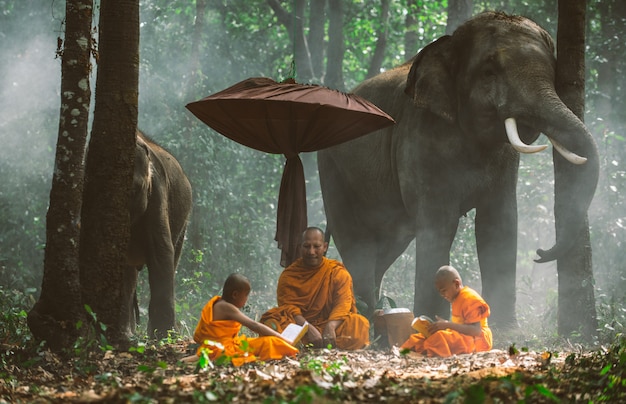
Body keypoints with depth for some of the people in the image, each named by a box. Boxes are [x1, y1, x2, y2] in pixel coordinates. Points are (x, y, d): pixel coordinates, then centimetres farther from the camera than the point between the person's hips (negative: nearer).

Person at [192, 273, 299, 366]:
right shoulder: (227, 308, -16)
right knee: (269, 342, -19)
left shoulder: (216, 302, 12)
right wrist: (283, 339, -18)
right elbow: (254, 326, -20)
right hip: (225, 351, -10)